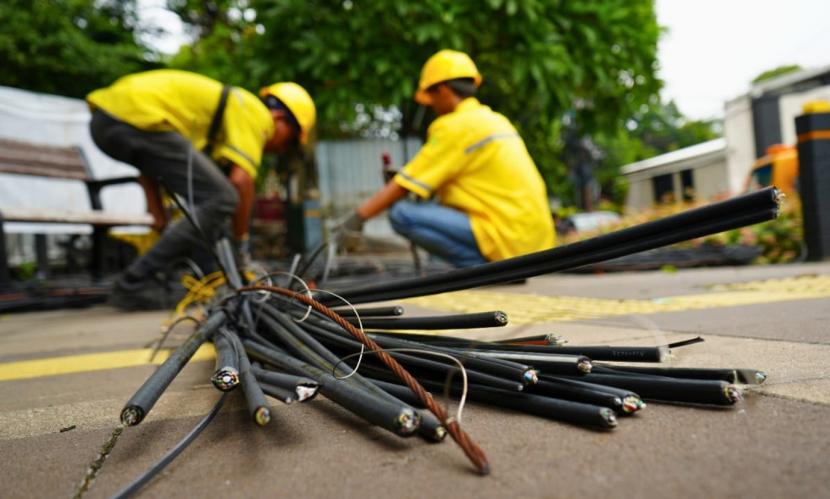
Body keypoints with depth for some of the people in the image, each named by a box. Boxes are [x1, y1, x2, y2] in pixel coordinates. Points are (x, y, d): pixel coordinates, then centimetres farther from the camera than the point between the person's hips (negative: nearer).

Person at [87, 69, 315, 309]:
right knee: (220, 199, -10)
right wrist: (241, 244, 1)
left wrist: (163, 225, 26)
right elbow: (241, 180, -11)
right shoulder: (256, 112, 3)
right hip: (135, 117, -10)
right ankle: (135, 283, -4)